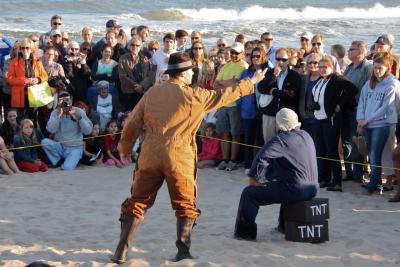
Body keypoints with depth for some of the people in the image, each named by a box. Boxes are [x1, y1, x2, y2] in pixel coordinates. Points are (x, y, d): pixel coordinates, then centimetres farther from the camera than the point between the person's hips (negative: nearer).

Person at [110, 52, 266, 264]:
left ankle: (122, 251, 8)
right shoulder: (193, 96, -5)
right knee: (185, 205, 13)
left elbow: (133, 124, 10)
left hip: (150, 155, 3)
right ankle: (183, 251, 11)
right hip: (179, 157, -3)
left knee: (137, 202, 11)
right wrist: (251, 82, 18)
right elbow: (224, 95, 4)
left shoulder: (151, 93, 6)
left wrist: (125, 148, 25)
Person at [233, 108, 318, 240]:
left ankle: (245, 231, 5)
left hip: (295, 191, -8)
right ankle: (285, 225, 49)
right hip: (312, 188, 9)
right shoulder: (305, 135, 12)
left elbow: (261, 157, -26)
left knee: (249, 193, 0)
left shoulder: (280, 140, -13)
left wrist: (253, 177, -10)